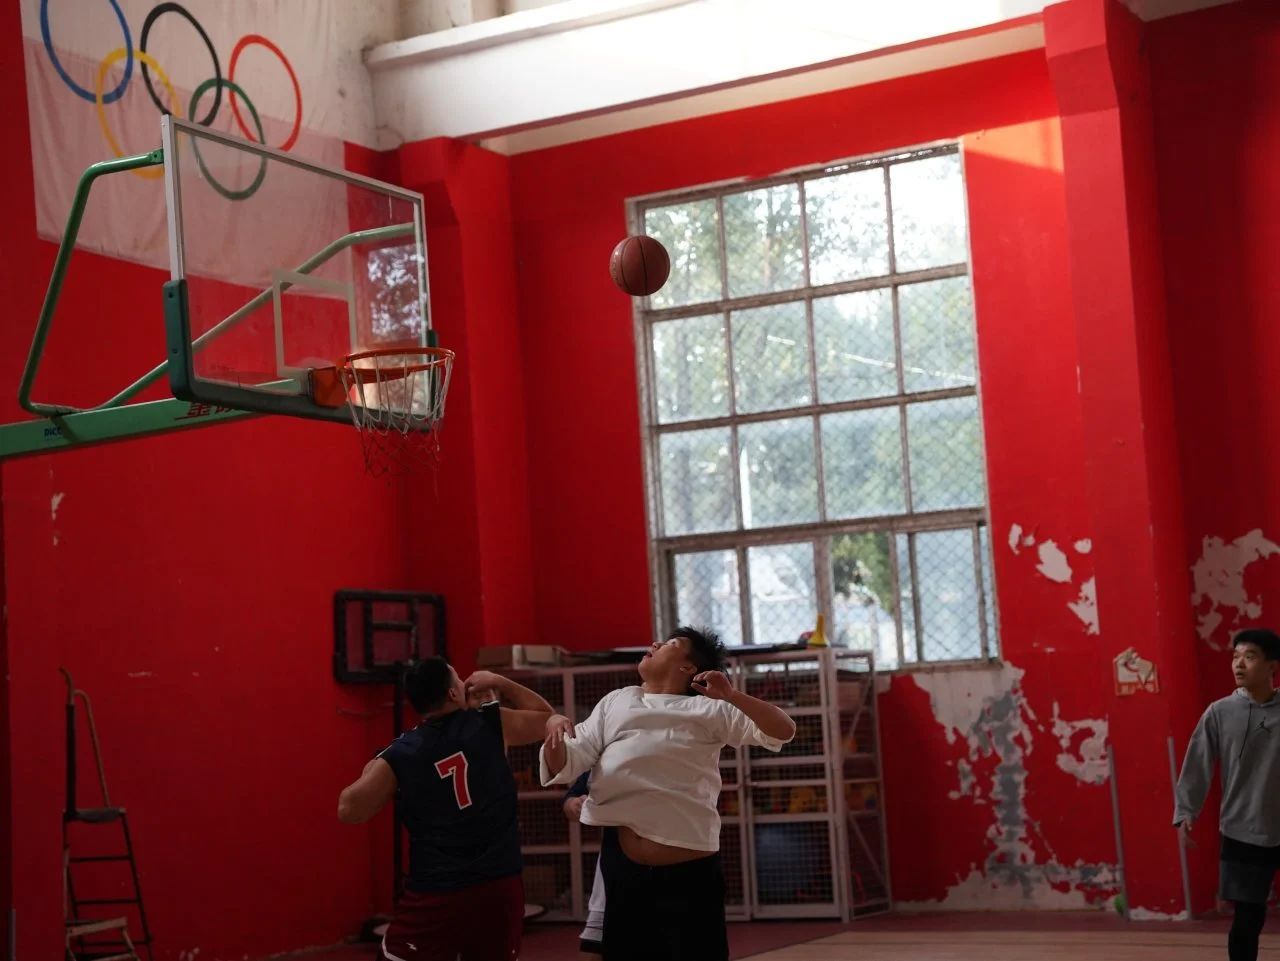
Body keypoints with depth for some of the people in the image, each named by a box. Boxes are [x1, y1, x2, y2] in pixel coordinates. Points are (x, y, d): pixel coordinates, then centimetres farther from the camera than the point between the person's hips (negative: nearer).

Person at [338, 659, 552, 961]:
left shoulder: (398, 757, -3)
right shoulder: (491, 725, 0)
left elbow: (348, 810, 2)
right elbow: (545, 718, 17)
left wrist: (370, 772, 21)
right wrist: (499, 682, 23)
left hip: (436, 893, -2)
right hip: (500, 885, 2)